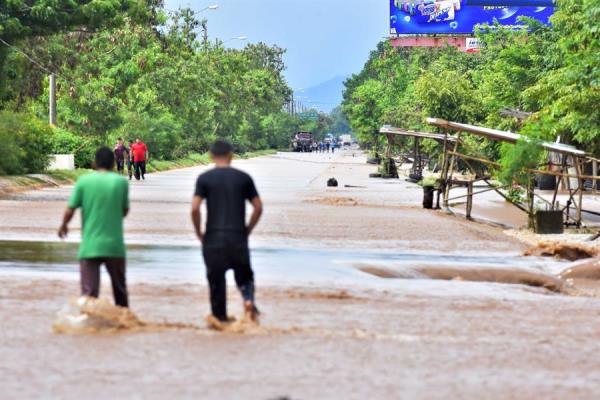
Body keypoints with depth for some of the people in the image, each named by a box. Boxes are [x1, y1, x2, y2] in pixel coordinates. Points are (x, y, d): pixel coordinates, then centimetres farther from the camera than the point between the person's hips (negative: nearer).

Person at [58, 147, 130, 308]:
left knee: (88, 292, -4)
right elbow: (125, 211, 8)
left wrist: (63, 226, 16)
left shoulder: (84, 181, -3)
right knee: (120, 289, 18)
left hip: (89, 246, -1)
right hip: (114, 246, 1)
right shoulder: (121, 182, -1)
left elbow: (70, 211, -3)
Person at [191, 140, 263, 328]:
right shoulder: (243, 178, 4)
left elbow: (195, 208, -9)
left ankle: (219, 316, 8)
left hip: (213, 237, -1)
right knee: (244, 274, 16)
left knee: (216, 277, 8)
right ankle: (248, 299, -10)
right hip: (238, 236, 1)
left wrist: (199, 232, 4)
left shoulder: (205, 178, 0)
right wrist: (248, 229, 14)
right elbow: (258, 207, 2)